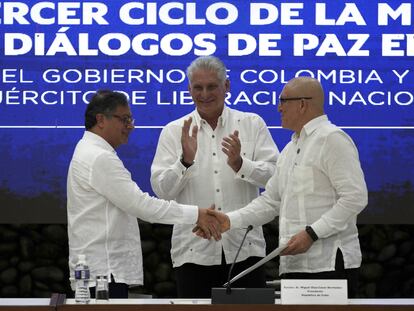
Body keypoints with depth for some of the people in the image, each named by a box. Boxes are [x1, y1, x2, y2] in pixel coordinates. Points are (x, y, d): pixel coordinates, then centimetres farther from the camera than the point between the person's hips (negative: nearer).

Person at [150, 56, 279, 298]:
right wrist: (185, 160, -17)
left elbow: (275, 176, -2)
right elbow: (161, 190, 0)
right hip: (194, 251, 0)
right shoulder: (174, 132, 8)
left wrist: (240, 164, -20)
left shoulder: (252, 125, 8)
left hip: (245, 248, 0)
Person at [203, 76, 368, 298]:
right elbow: (270, 201, 22)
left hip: (329, 264, -8)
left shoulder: (332, 139, -7)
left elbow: (355, 198, -15)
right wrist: (230, 221, 8)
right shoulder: (290, 149, 23)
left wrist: (311, 233, -18)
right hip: (292, 265, 8)